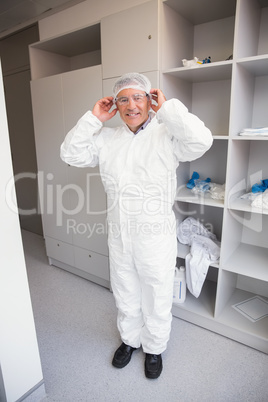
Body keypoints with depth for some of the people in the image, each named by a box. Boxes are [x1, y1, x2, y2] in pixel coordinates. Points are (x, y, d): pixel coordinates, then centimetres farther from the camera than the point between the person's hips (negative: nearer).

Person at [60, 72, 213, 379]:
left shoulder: (166, 135, -10)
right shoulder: (107, 139, 5)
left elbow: (200, 141, -27)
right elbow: (71, 154, 1)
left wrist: (167, 107, -17)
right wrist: (94, 118, -4)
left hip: (156, 236, -4)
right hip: (118, 236, 5)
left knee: (156, 299, 17)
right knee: (125, 295, 24)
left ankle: (154, 348, 46)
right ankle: (129, 339, 52)